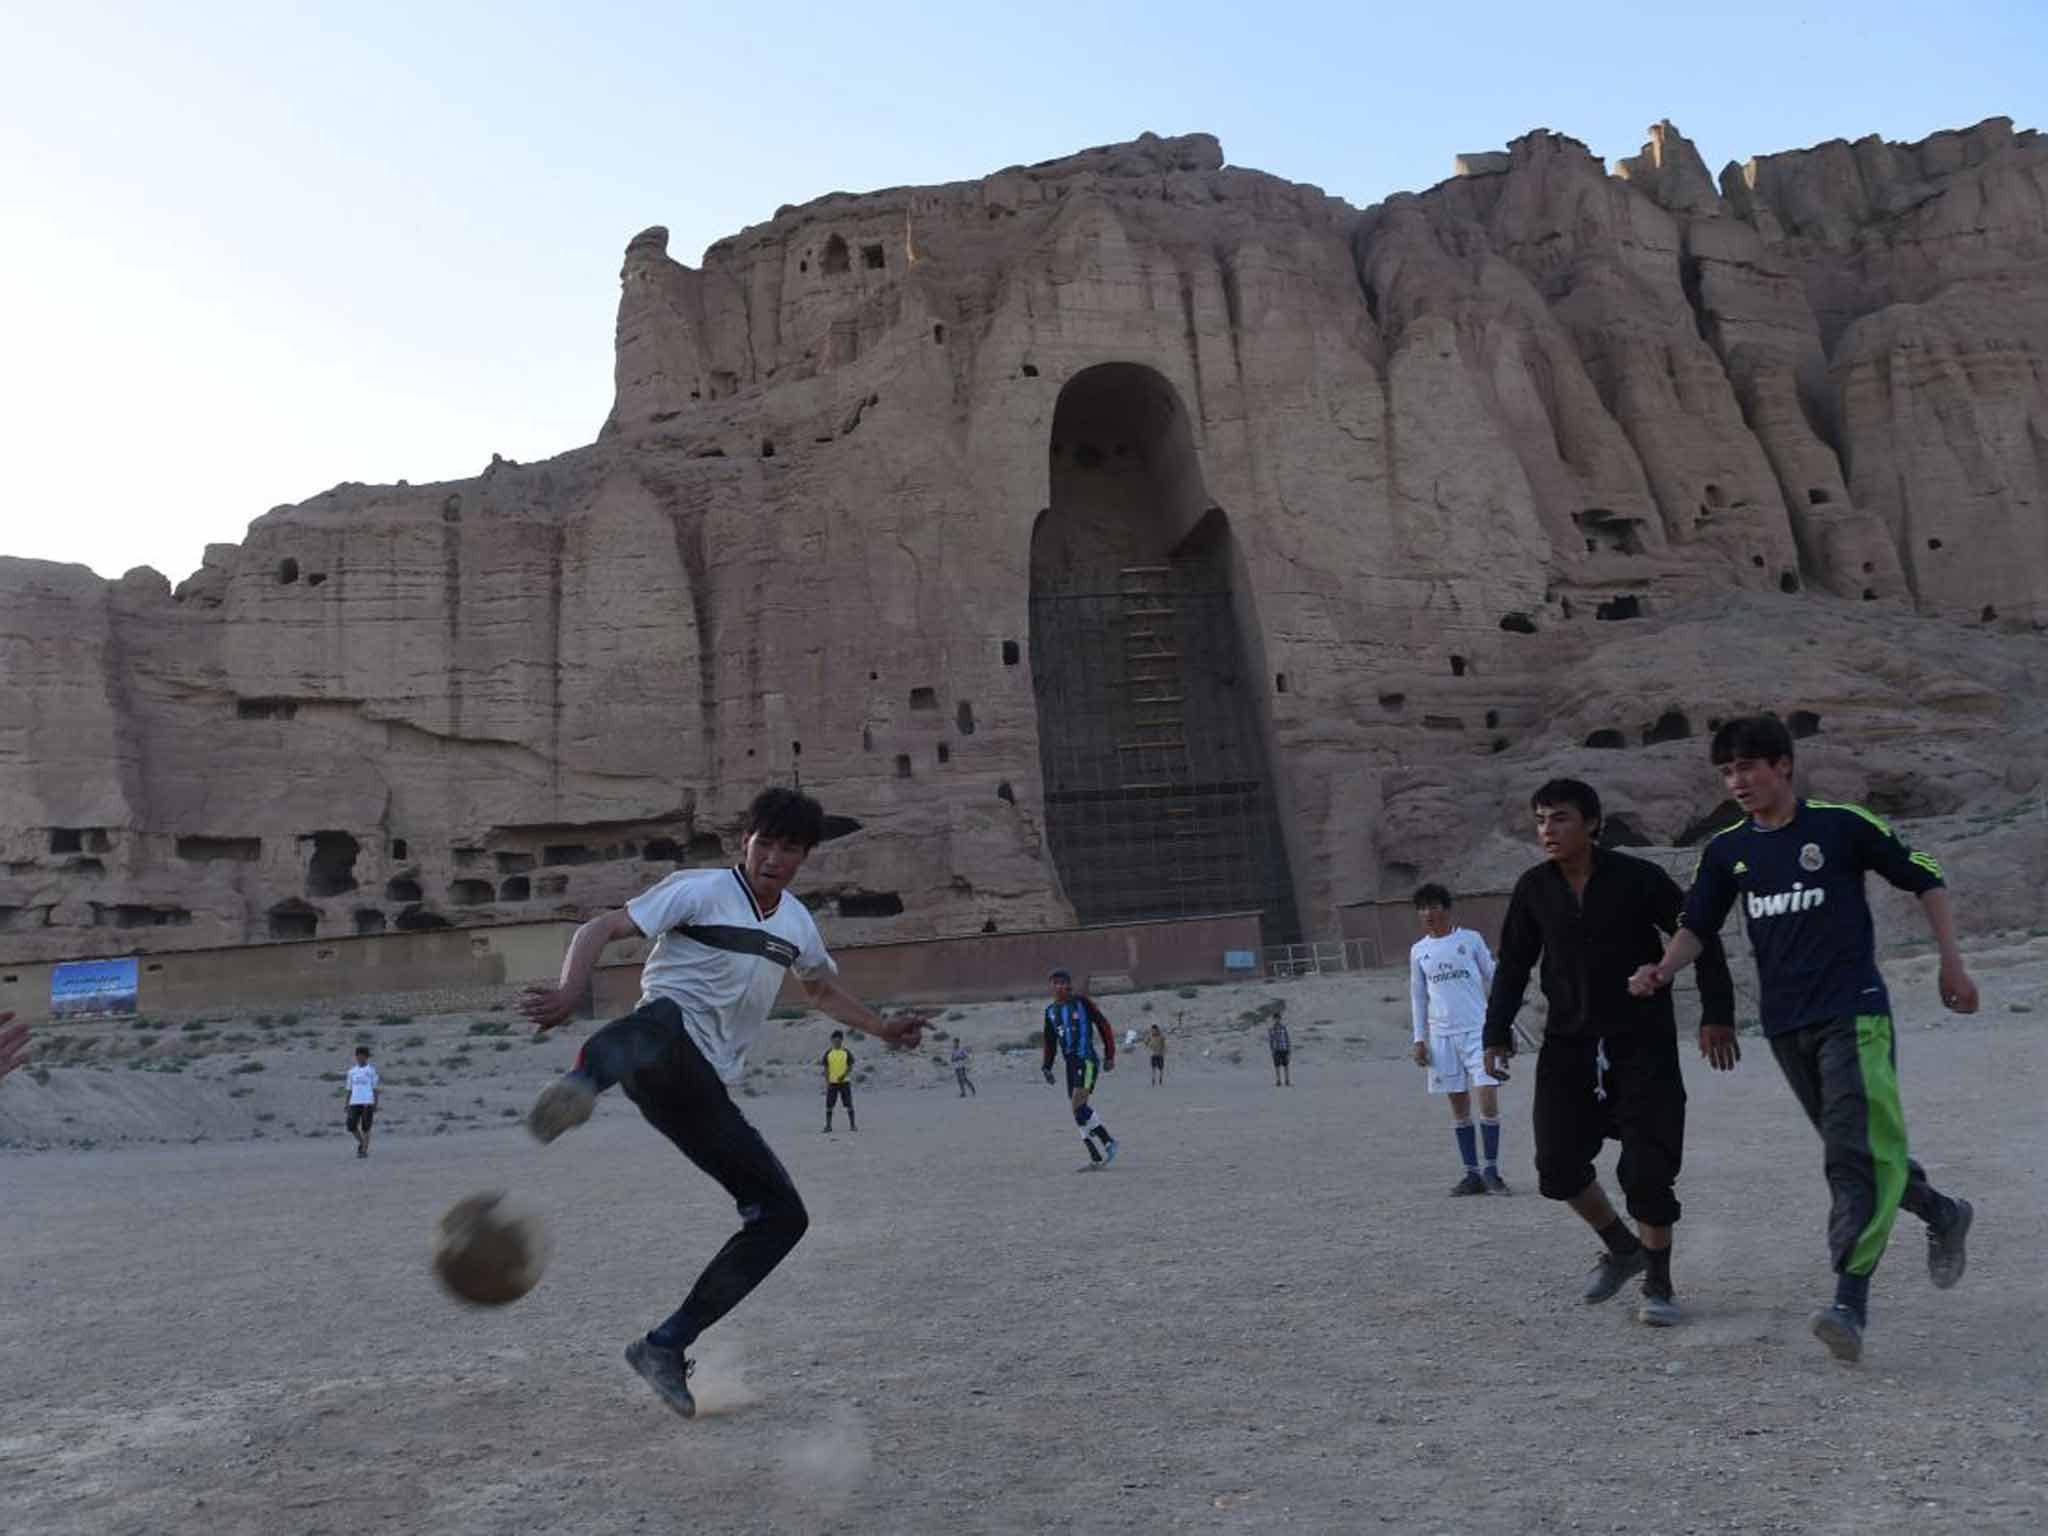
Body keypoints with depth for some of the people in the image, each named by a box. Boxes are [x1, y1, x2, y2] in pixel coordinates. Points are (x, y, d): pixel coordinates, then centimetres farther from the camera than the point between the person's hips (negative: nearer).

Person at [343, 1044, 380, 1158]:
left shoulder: (372, 1070, 4)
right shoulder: (352, 1071, 12)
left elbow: (375, 1089, 4)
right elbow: (348, 1090, 14)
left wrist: (376, 1106, 0)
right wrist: (345, 1107, 7)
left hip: (368, 1103, -3)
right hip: (354, 1103, 3)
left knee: (365, 1128, -4)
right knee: (351, 1127, -5)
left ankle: (364, 1150, 4)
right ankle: (361, 1142, 20)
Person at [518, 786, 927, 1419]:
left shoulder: (797, 923, 19)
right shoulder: (701, 890, -1)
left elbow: (824, 990, 39)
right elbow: (601, 928, -8)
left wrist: (884, 1029, 28)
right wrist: (569, 993, -27)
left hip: (702, 1092, 7)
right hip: (667, 1046, -7)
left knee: (783, 1215, 1)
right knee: (664, 1021, -43)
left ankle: (665, 1346, 9)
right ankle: (586, 1077, -77)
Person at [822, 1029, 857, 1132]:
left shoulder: (846, 1052, 0)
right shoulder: (828, 1053, 2)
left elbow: (850, 1067, -1)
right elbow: (826, 1069, 4)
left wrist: (843, 1076, -19)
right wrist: (827, 1083, -3)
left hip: (845, 1082, -1)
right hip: (832, 1082, 1)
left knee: (849, 1104, 0)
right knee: (829, 1105, 1)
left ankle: (852, 1125, 8)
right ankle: (828, 1126, 10)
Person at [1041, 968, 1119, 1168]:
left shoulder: (1082, 1002, -4)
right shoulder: (1051, 1010, 12)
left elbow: (1103, 1026, -2)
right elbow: (1050, 1041, 22)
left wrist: (1109, 1055, -4)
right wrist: (1046, 1066, 16)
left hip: (1087, 1060, -7)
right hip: (1070, 1063, 7)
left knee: (1079, 1105, -20)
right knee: (1078, 1110, 4)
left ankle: (1108, 1142, -7)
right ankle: (1097, 1158, 9)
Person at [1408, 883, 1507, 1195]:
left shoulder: (1470, 940, 2)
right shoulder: (1418, 951, 9)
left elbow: (1493, 980, 5)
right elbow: (1418, 997, 13)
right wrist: (1419, 1040, 6)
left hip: (1478, 1031, -3)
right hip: (1442, 1037, 3)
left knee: (1489, 1101, -10)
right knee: (1459, 1108, 5)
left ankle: (1492, 1171, 0)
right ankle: (1472, 1174, 10)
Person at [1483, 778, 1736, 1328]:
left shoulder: (1637, 879, -12)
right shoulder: (1534, 889, -1)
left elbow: (1701, 940, -5)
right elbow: (1513, 965, 8)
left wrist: (1717, 1015, -11)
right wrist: (1497, 1033, 3)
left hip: (1643, 1044, -4)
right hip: (1568, 1045, 4)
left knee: (1648, 1169, -6)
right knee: (1558, 1164, 0)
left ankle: (1658, 1286, 13)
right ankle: (1622, 1247, 27)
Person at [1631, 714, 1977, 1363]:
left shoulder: (1843, 824, -5)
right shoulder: (1727, 849, 8)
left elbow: (1925, 880, 4)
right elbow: (1698, 925, 10)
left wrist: (1952, 963, 2)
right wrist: (1663, 969, -10)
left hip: (1854, 1015, -5)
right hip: (1785, 1024, 5)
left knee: (1855, 1153, -16)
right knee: (1854, 1151, 15)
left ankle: (1850, 1304, -19)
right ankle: (1943, 1215, 41)